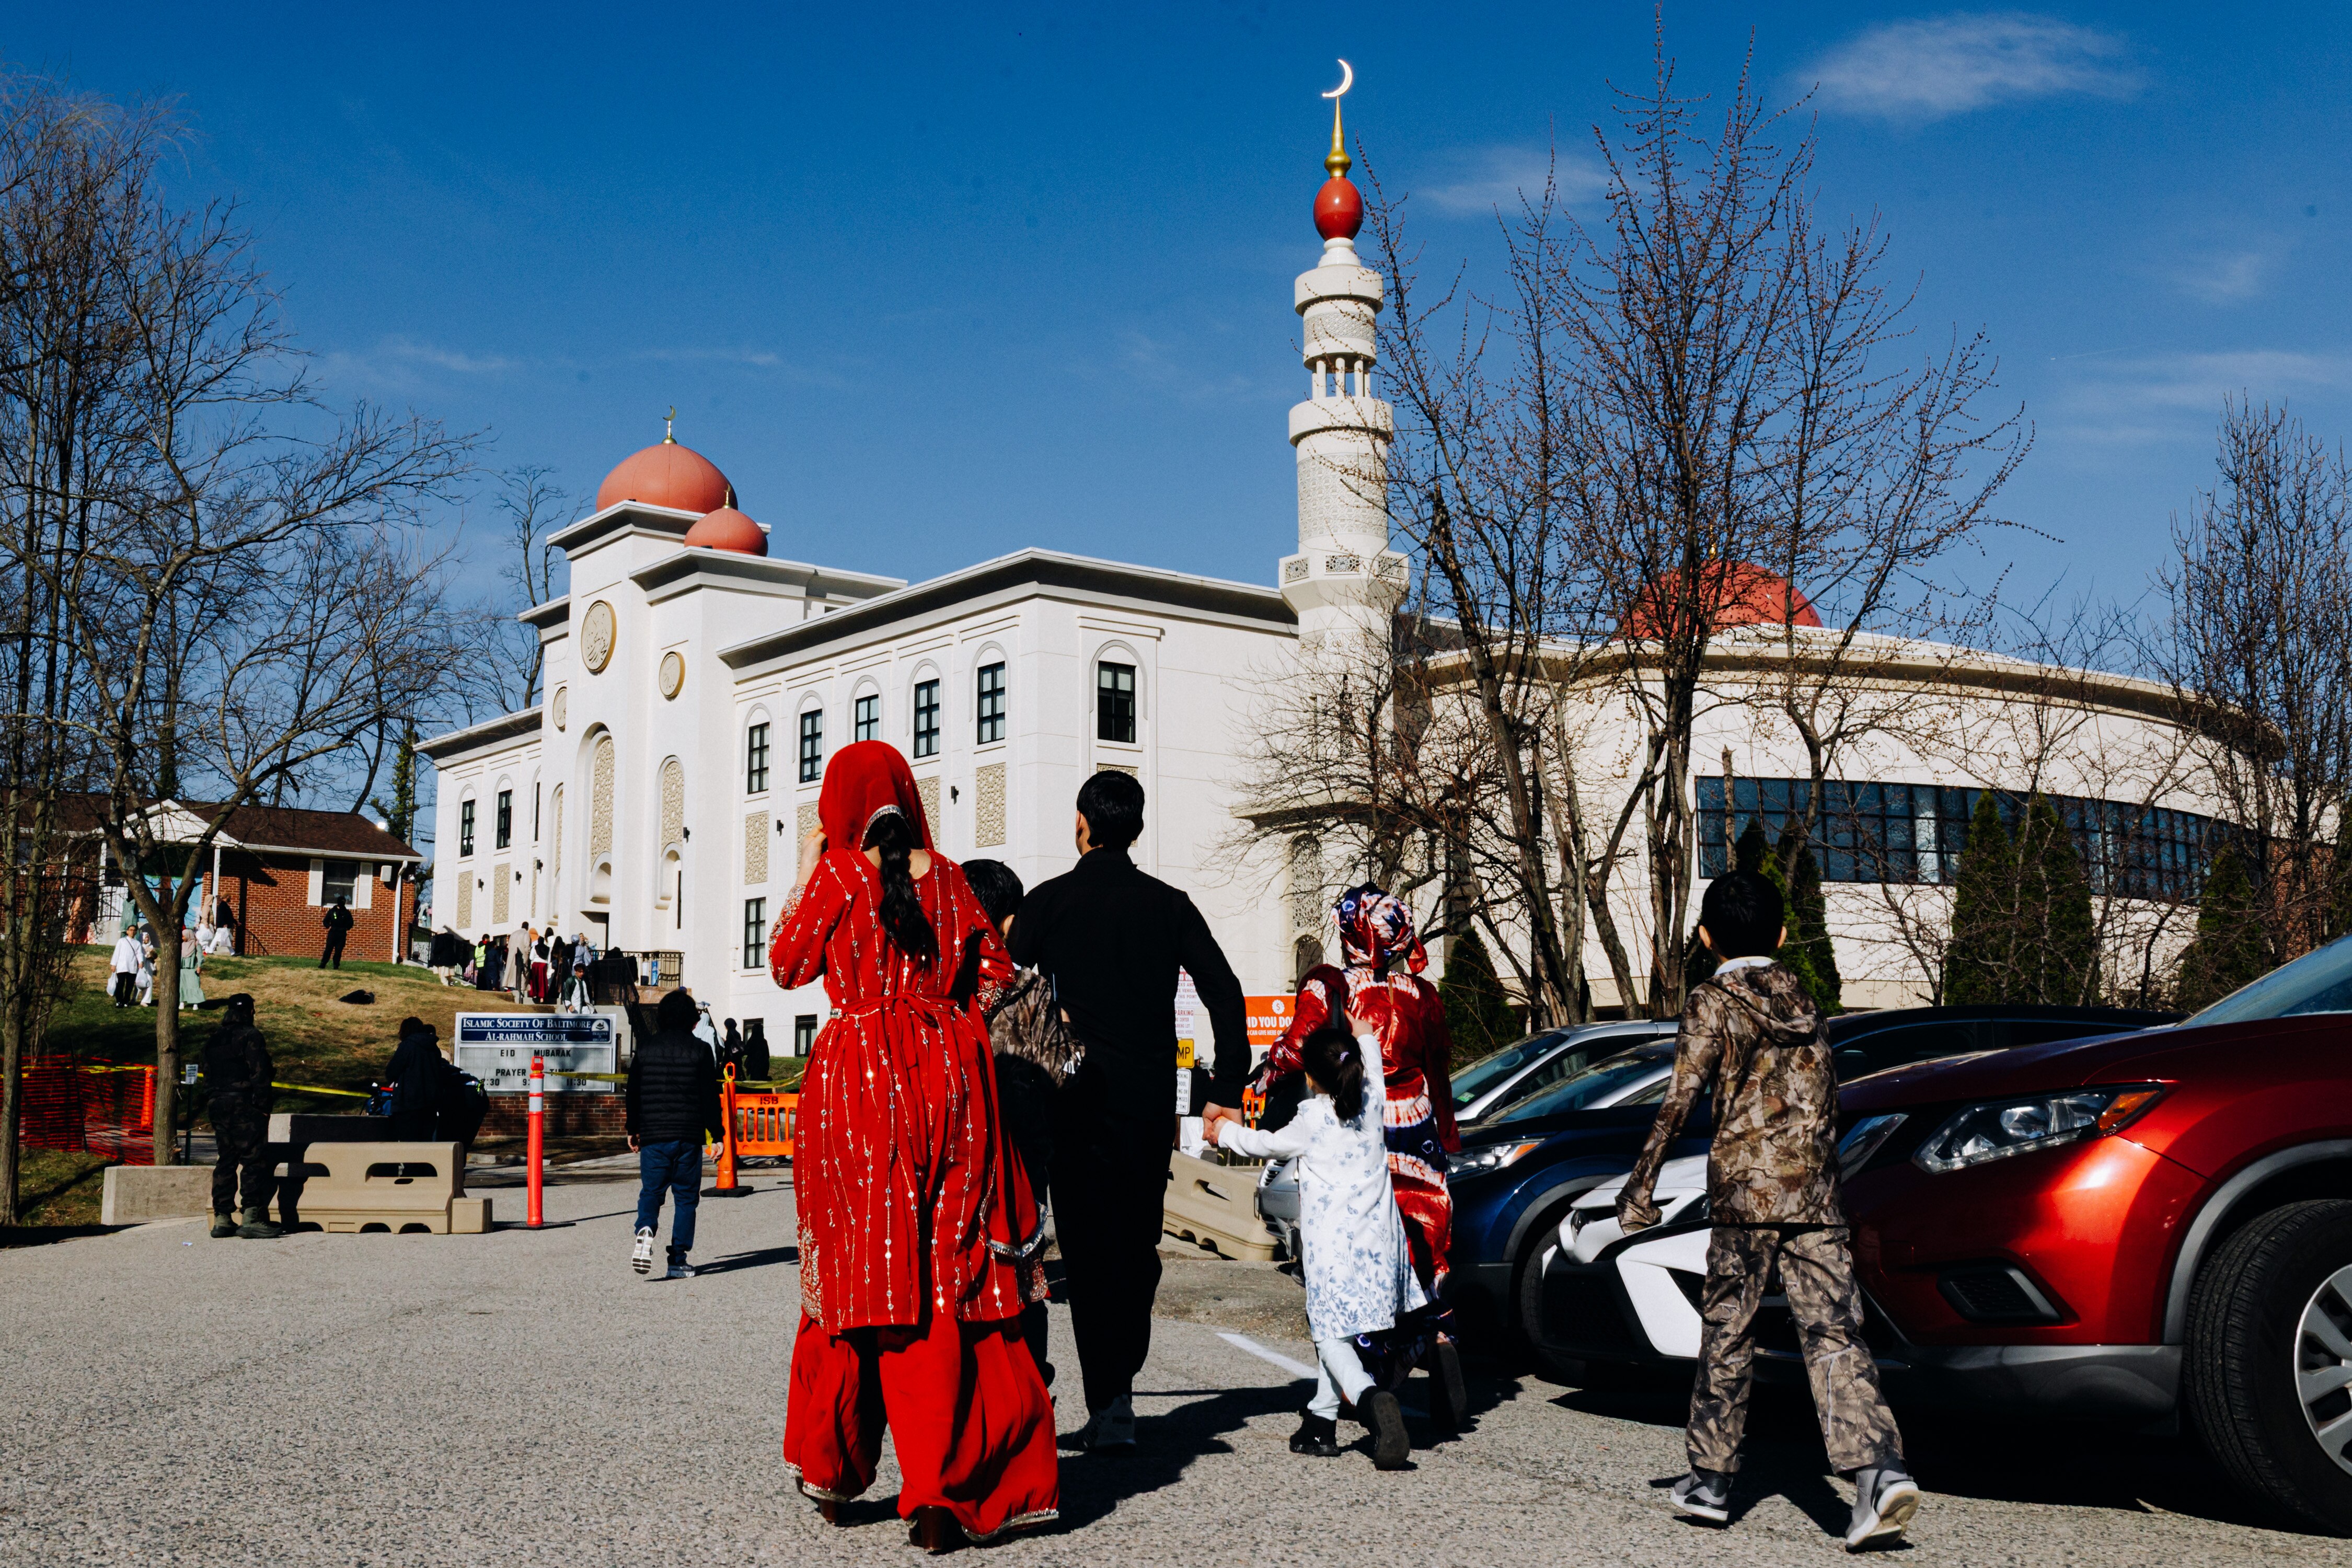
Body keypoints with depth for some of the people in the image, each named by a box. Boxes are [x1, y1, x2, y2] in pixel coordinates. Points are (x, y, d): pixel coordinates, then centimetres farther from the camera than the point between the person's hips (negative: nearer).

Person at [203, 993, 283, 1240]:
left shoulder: (213, 1041, 15)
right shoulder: (251, 1036, -8)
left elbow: (208, 1076, 17)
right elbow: (258, 1074, -14)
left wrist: (211, 1104, 19)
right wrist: (263, 1106, -13)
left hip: (218, 1106, 8)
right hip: (244, 1105, -8)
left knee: (227, 1160, 12)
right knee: (254, 1159, -8)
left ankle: (222, 1219, 12)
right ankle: (252, 1217, -14)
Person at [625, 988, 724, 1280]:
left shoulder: (645, 1051, 5)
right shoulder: (699, 1051, -2)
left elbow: (634, 1094, 10)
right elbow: (709, 1097, -3)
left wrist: (633, 1130, 23)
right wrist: (718, 1134, 5)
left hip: (653, 1136, 2)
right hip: (689, 1137, -2)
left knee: (650, 1190, 11)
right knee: (685, 1196, 6)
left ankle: (645, 1230, -20)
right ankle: (678, 1261, 4)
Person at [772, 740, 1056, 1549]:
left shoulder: (836, 873, -2)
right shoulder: (947, 876, 7)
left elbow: (787, 966, 9)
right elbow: (994, 970, 10)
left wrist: (803, 875, 17)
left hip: (858, 1079, -2)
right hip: (950, 1077, 2)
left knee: (858, 1269, 9)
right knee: (952, 1278, 2)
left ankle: (832, 1472, 21)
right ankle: (944, 1494, -1)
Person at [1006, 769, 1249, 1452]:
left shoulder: (1050, 901, -1)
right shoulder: (1169, 904, 6)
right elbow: (1226, 995, 0)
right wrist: (1225, 1090, 6)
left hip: (1078, 1096, -2)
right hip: (1150, 1100, 3)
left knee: (1090, 1248, 1)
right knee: (1138, 1244, 16)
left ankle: (1109, 1405, -3)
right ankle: (1118, 1386, 24)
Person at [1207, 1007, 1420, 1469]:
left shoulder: (1313, 1120, -8)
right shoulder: (1372, 1103, 4)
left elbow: (1268, 1145, 9)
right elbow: (1373, 1070, 29)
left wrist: (1226, 1132, 26)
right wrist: (1365, 1036, 46)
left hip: (1330, 1243, -6)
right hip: (1376, 1238, 6)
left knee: (1331, 1335, -3)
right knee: (1333, 1329, 17)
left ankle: (1369, 1398, -29)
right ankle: (1321, 1422, 21)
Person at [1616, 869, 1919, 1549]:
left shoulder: (1713, 1001, -2)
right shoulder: (1803, 1000, 15)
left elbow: (1681, 1097, -10)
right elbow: (1827, 1103, 19)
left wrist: (1640, 1186, -8)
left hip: (1745, 1189, -4)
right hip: (1816, 1192, 4)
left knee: (1727, 1335, 7)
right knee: (1833, 1331, -1)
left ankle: (1710, 1480, 16)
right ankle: (1880, 1468, -19)